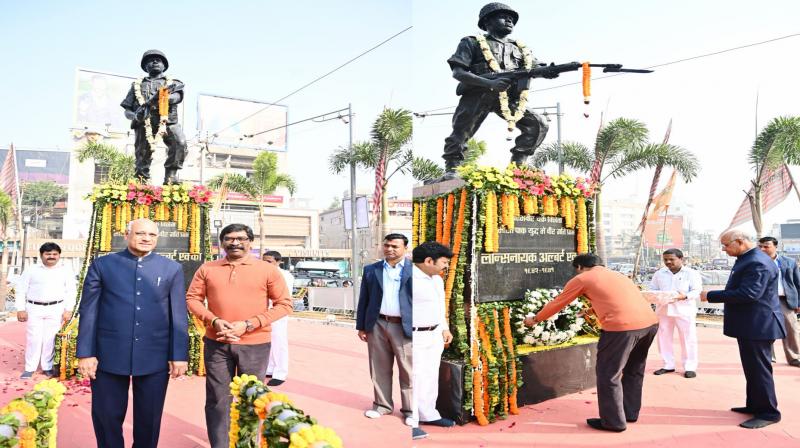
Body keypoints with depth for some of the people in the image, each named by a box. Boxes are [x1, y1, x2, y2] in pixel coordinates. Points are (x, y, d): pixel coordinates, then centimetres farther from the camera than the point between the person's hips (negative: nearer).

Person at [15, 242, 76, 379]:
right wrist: (21, 309, -1)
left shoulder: (66, 271, 4)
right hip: (34, 308, 1)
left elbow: (71, 291, 3)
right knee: (33, 338, 3)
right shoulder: (31, 270, 6)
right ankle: (30, 368, 13)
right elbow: (21, 290, 7)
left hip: (56, 309, 0)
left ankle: (48, 367, 12)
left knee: (50, 339, 2)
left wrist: (68, 310, -4)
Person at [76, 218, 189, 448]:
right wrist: (85, 353, -2)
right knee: (106, 416, 11)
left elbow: (179, 315, 2)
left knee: (149, 418, 12)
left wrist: (179, 355, -1)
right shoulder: (102, 265, 4)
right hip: (109, 354, 0)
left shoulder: (172, 269, 4)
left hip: (155, 357, 0)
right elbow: (88, 311, 2)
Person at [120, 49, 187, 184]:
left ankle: (171, 175, -19)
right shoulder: (137, 85, 25)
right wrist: (135, 116, -4)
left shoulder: (172, 83, 21)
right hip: (144, 123, 2)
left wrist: (160, 98, -24)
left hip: (167, 121, -2)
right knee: (142, 154, -3)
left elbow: (178, 96, -4)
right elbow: (127, 110, 22)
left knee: (180, 142, -29)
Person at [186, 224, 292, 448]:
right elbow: (192, 298, 8)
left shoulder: (268, 270, -4)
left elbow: (284, 304, -5)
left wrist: (248, 325, -14)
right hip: (216, 344, 2)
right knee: (217, 400, 9)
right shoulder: (207, 268, 5)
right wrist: (214, 321, -10)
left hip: (255, 345, -1)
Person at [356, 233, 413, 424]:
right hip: (377, 326, 3)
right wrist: (361, 326, 8)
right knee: (380, 369, 12)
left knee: (408, 371, 2)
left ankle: (410, 410, 14)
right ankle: (382, 405, 26)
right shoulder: (371, 270, 9)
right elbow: (363, 300, 11)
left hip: (404, 327, -3)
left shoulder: (413, 270, -1)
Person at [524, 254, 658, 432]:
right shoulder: (616, 275, 29)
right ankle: (630, 413, 34)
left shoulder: (581, 279, 10)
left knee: (608, 374, 8)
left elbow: (557, 303, 17)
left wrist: (535, 319, 30)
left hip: (622, 326, -8)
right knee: (633, 371, 23)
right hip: (650, 323, 8)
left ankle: (613, 421, 15)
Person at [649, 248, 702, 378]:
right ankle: (668, 365, 17)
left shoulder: (691, 273, 1)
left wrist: (685, 296, -27)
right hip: (663, 310, 4)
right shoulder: (659, 273, 12)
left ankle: (690, 367, 9)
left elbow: (697, 291, -8)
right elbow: (652, 289, 12)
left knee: (688, 339, 0)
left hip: (684, 311, -4)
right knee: (664, 338, 6)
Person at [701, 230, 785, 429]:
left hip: (757, 325, -11)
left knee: (759, 368, -2)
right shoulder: (747, 259, 13)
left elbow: (748, 294, -28)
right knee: (752, 367, 18)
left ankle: (769, 412, 9)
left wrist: (711, 296, -24)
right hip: (750, 324, 11)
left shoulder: (757, 263, -21)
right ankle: (755, 405, 29)